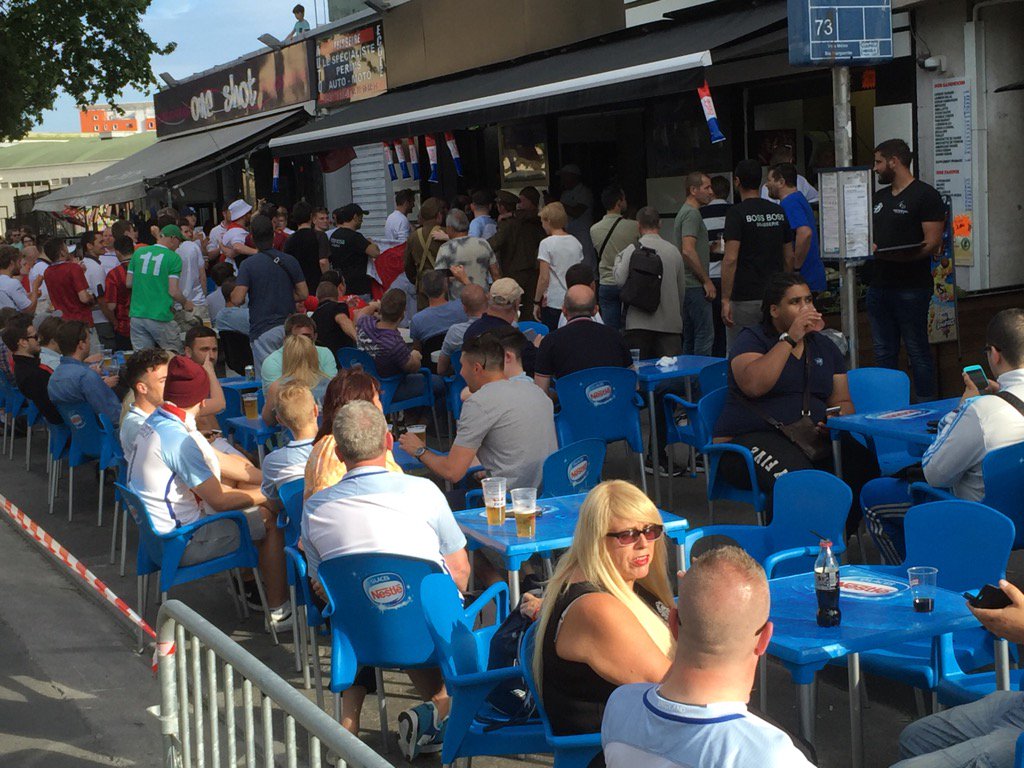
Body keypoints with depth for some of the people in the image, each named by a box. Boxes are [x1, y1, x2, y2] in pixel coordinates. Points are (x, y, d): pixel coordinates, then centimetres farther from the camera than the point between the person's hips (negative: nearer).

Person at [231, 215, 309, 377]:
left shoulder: (248, 264, -7)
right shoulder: (290, 261, 4)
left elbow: (237, 300, -12)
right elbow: (303, 294, 5)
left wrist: (232, 293, 10)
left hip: (263, 330, -4)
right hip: (288, 327, 4)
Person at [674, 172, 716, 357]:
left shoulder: (685, 211, 19)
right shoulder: (692, 213, -13)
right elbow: (688, 251, -22)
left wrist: (710, 247, 15)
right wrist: (706, 281, -18)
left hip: (686, 285, 10)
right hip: (695, 285, -10)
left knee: (689, 338, 12)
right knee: (705, 334, -9)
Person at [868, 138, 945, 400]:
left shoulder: (925, 195, -5)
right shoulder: (879, 197, 19)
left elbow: (932, 243, -13)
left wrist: (900, 256, -27)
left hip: (911, 287, -7)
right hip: (879, 285, 7)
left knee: (918, 351, -2)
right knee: (883, 352, 11)